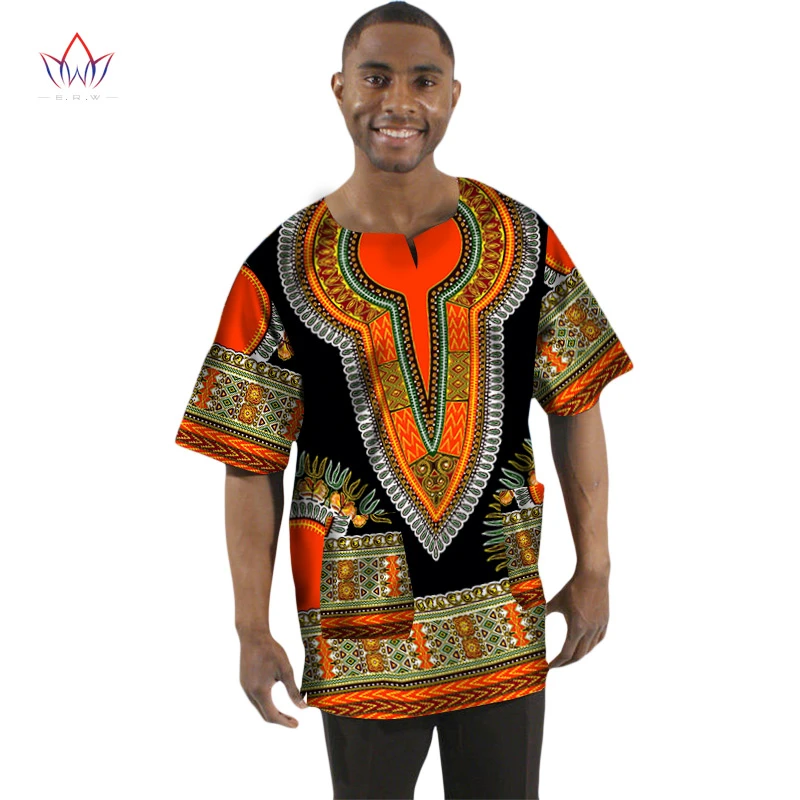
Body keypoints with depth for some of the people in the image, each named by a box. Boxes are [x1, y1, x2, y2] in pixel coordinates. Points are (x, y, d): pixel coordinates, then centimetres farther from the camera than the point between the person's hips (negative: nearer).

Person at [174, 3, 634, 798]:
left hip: (503, 609, 2)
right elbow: (251, 463, -4)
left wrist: (593, 568, 3)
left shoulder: (521, 242, -1)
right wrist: (253, 630, -5)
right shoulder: (282, 270, -7)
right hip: (358, 614, -1)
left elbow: (575, 406, 5)